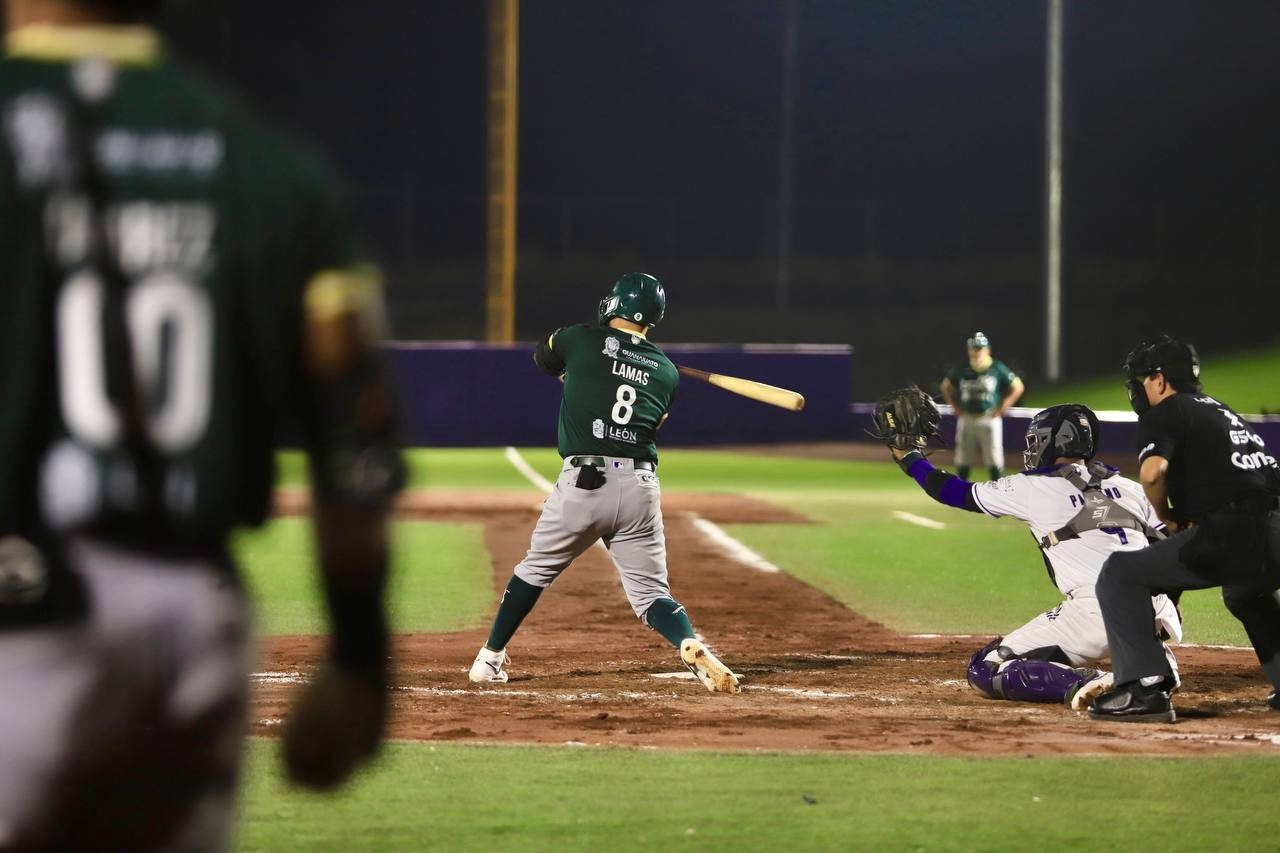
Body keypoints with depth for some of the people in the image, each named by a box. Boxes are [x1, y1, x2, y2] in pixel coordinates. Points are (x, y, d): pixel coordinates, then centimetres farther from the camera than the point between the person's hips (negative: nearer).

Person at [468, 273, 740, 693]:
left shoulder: (582, 340, 3)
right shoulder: (666, 372, 12)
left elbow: (542, 357, 25)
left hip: (582, 481, -2)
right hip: (641, 486, 2)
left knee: (537, 567, 19)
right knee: (651, 592, 6)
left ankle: (490, 658, 25)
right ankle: (693, 649, -21)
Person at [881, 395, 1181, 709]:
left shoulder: (1032, 487, 9)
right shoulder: (1128, 488, 21)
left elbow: (955, 492, 19)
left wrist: (908, 458, 35)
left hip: (1094, 612, -5)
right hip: (1156, 608, 5)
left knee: (983, 671, 4)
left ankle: (1085, 684, -19)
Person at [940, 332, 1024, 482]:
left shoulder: (998, 369, -4)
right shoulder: (961, 370, 3)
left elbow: (1018, 387, 1)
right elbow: (946, 386, 19)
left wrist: (1003, 407, -5)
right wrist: (956, 407, 8)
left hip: (990, 419, -3)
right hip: (966, 420, 3)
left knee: (994, 459, -4)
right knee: (962, 460, 6)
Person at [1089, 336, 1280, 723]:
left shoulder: (1164, 413, 5)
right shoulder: (1221, 411, 30)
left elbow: (1153, 470, -16)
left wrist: (1167, 517, 4)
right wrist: (1190, 518, 21)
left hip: (1232, 538, -8)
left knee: (1119, 575, 0)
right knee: (1245, 590, 42)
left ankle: (1144, 689, -12)